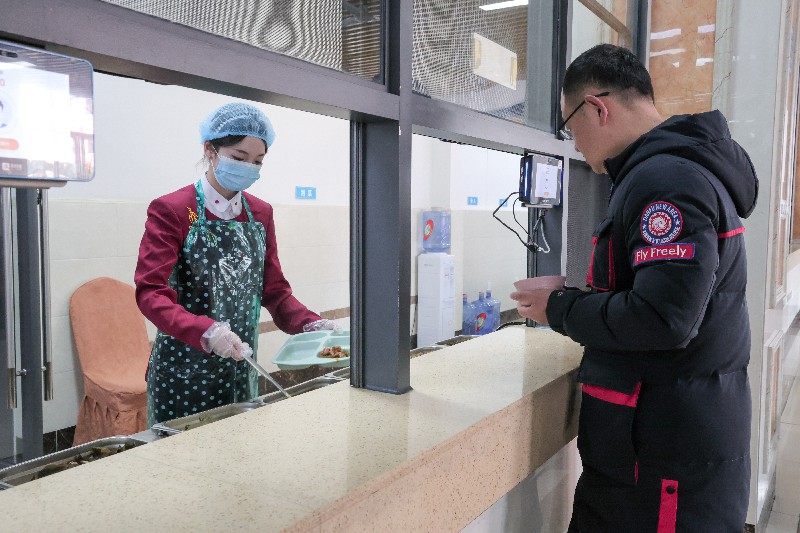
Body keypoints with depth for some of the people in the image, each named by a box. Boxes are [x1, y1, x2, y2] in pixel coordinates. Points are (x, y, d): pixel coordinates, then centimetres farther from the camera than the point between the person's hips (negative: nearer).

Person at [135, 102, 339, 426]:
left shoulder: (261, 214, 6)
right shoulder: (171, 211, -10)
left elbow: (275, 291, 7)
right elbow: (151, 293, -17)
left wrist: (311, 325, -11)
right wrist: (205, 331, -34)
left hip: (241, 371, 5)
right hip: (184, 371, -5)